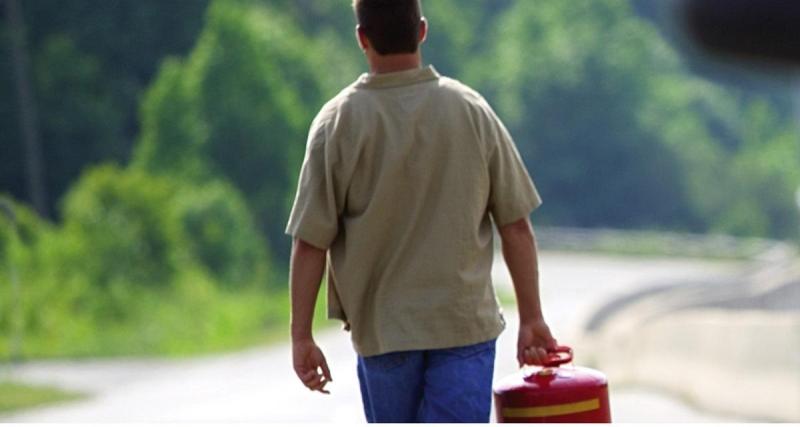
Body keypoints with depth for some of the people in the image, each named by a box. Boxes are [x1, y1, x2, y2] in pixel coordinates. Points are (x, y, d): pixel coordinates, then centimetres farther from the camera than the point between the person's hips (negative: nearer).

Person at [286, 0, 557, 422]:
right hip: (466, 324, 0)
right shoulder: (472, 111, -3)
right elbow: (516, 227, 0)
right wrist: (531, 318, 8)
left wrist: (301, 335, -2)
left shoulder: (337, 122, -7)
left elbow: (310, 242, -8)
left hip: (381, 330, 0)